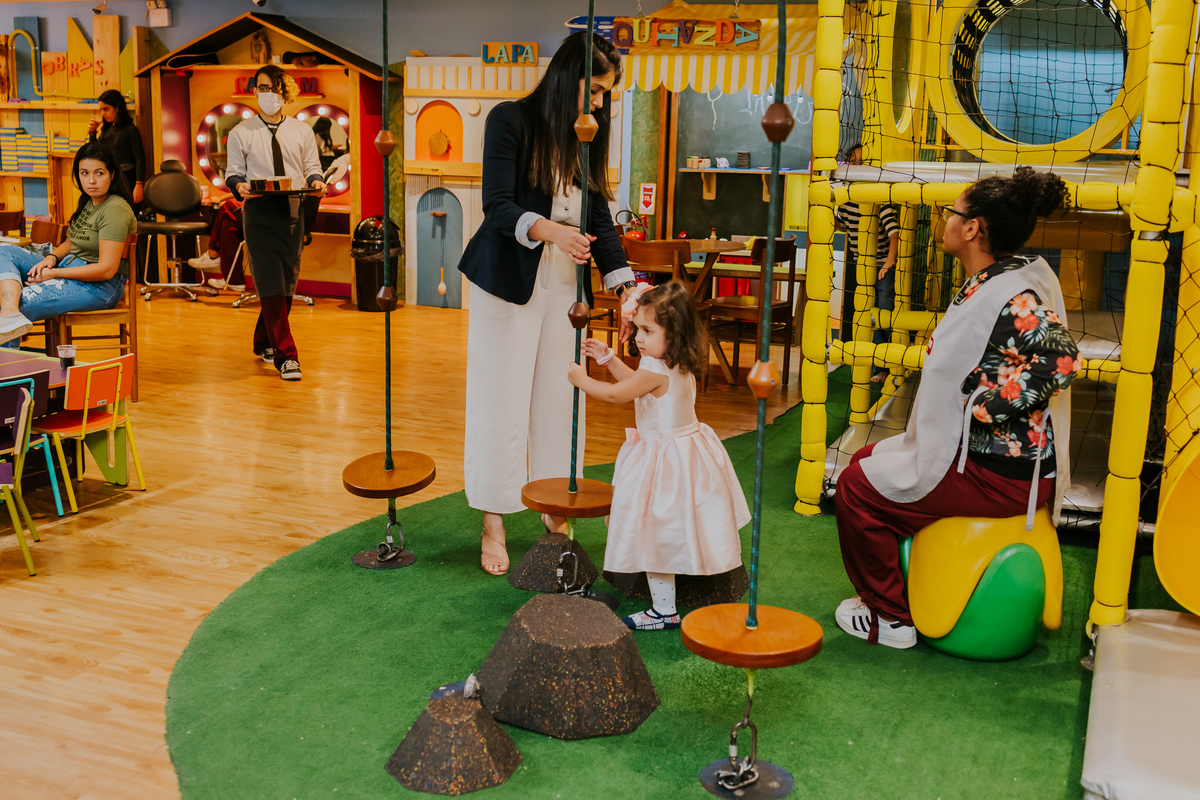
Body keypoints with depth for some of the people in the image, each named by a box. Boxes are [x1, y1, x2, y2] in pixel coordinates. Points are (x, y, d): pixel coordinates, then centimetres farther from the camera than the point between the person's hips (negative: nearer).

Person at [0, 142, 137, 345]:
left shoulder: (114, 210, -18)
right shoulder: (87, 202, 12)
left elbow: (106, 269, -23)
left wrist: (55, 273, -18)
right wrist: (52, 257, -1)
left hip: (100, 285, -10)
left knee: (22, 303, -23)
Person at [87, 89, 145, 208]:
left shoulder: (130, 129, -7)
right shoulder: (106, 129, 14)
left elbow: (140, 159, -11)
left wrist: (138, 185, -18)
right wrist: (92, 132, 7)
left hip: (126, 181, -6)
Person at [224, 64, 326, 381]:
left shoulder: (302, 132, 12)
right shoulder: (241, 133, 6)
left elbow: (312, 169, 12)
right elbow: (233, 174, 6)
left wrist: (315, 182, -10)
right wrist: (239, 186, -17)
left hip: (293, 211, 3)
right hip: (259, 212, -3)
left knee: (287, 282, 9)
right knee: (271, 284, -10)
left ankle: (264, 342, 29)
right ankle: (285, 355, -10)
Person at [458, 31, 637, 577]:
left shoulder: (587, 137, 9)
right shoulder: (510, 121, -7)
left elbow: (600, 220, 9)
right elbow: (497, 207, -14)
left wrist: (626, 288, -1)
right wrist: (551, 230, -32)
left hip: (564, 285, 5)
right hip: (508, 282, -5)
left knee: (560, 399, 6)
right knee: (502, 400, 0)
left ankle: (555, 510, 19)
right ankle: (493, 525, 11)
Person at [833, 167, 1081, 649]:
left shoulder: (1011, 296, -24)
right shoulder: (994, 281, 7)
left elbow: (1060, 360, -37)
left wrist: (979, 409, -28)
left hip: (997, 476, -10)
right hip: (987, 453, 10)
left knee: (857, 487, -4)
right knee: (869, 460, 19)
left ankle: (889, 619, 10)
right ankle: (890, 591, 32)